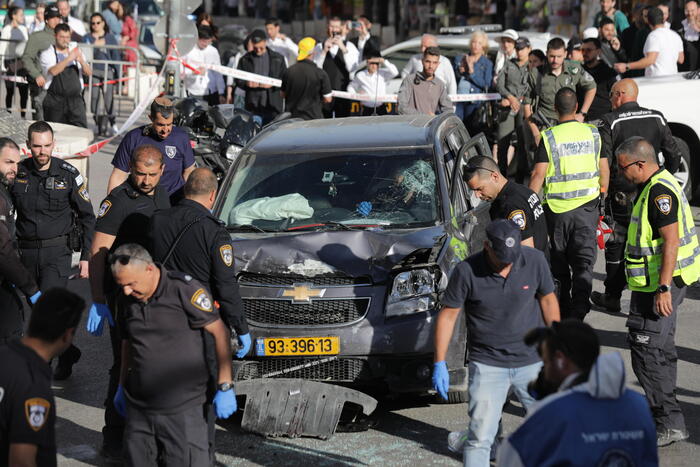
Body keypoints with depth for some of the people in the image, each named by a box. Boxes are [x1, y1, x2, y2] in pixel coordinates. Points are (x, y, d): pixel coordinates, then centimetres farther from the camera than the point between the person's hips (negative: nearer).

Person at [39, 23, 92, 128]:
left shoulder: (76, 53, 15)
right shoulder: (47, 54, 2)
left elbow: (89, 72, 5)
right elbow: (53, 71, -17)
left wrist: (82, 61, -15)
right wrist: (68, 59, -27)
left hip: (75, 100, 2)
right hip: (55, 102, -2)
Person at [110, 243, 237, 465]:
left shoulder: (183, 289, -13)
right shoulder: (127, 299, 5)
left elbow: (219, 332, -10)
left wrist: (225, 387, -11)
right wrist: (122, 386, 25)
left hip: (181, 409, -5)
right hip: (137, 408, 5)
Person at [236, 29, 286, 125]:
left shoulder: (278, 58, 6)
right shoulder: (245, 60, 9)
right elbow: (238, 80, 10)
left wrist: (272, 84, -14)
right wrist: (247, 83, -12)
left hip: (272, 106, 0)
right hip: (252, 106, 0)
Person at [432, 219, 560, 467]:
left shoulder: (534, 260, -7)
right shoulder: (467, 271, -14)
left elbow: (547, 300, 8)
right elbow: (448, 315, -6)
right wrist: (439, 363, -8)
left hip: (532, 360, 3)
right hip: (487, 365, -3)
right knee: (480, 439, -8)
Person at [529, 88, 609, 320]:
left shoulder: (549, 137, -9)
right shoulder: (593, 133, 1)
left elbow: (538, 174, -11)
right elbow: (604, 169, 8)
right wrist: (603, 192, 23)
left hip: (557, 207, -1)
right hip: (587, 205, 2)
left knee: (559, 262, 14)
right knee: (584, 260, 2)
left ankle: (563, 308, 24)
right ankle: (578, 311, -10)